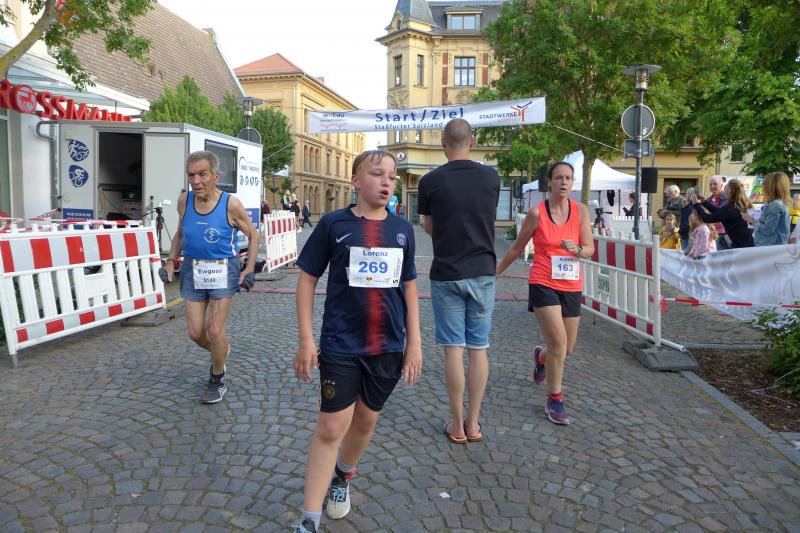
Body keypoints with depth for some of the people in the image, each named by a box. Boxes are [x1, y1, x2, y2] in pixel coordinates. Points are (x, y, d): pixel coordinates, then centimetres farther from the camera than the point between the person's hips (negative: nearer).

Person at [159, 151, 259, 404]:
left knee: (214, 332, -6)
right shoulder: (184, 201, -1)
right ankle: (222, 351, 40)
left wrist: (249, 269, -9)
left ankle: (217, 380, 20)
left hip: (222, 271, -4)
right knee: (195, 332, 6)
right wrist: (171, 262, 2)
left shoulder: (231, 205, -13)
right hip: (192, 270, 4)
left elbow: (253, 236, 0)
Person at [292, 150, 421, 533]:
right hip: (340, 345, -3)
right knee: (331, 427, -2)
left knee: (367, 419, 17)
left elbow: (409, 286, 10)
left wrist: (414, 341, 7)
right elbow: (307, 279, -2)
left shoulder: (402, 229, 3)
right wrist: (305, 339, -7)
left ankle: (343, 477, 45)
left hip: (388, 346, 4)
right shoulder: (334, 224, -6)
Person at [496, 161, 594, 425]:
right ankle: (554, 400, 3)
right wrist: (496, 271, 13)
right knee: (558, 342, -16)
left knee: (567, 348, 12)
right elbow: (517, 247, 6)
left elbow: (590, 249, -2)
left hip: (571, 287, 4)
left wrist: (577, 248, -24)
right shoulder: (536, 213, -6)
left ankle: (541, 356, 49)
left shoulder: (581, 211, 1)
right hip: (543, 284, -4)